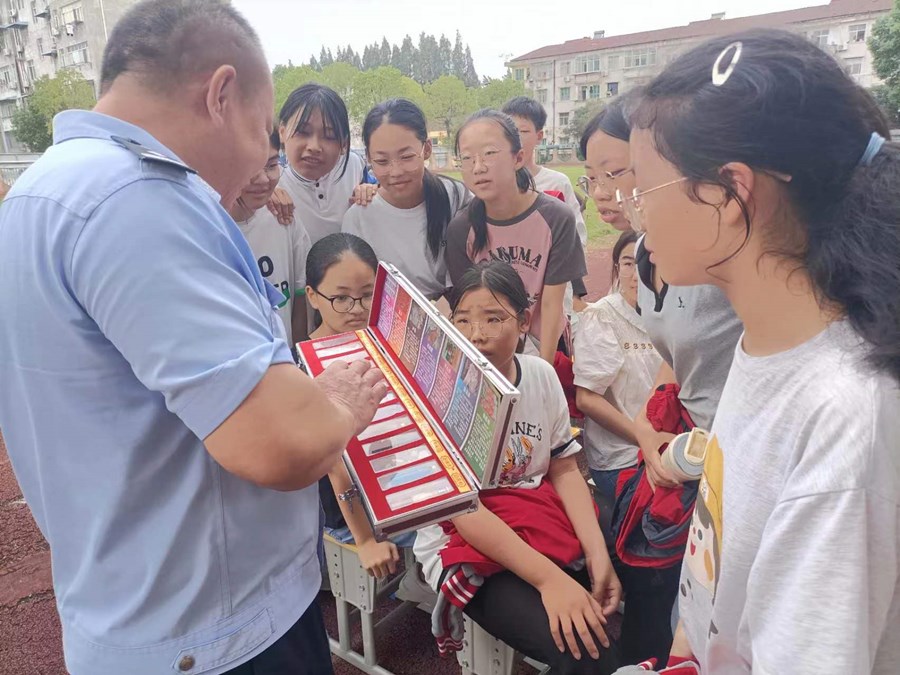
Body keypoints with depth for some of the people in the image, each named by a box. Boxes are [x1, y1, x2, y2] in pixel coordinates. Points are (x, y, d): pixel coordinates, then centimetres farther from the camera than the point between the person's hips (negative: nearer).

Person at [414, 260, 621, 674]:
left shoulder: (542, 376, -1)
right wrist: (549, 577, -28)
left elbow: (564, 469, 5)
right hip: (463, 546, -5)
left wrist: (597, 553, -10)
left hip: (541, 527, 5)